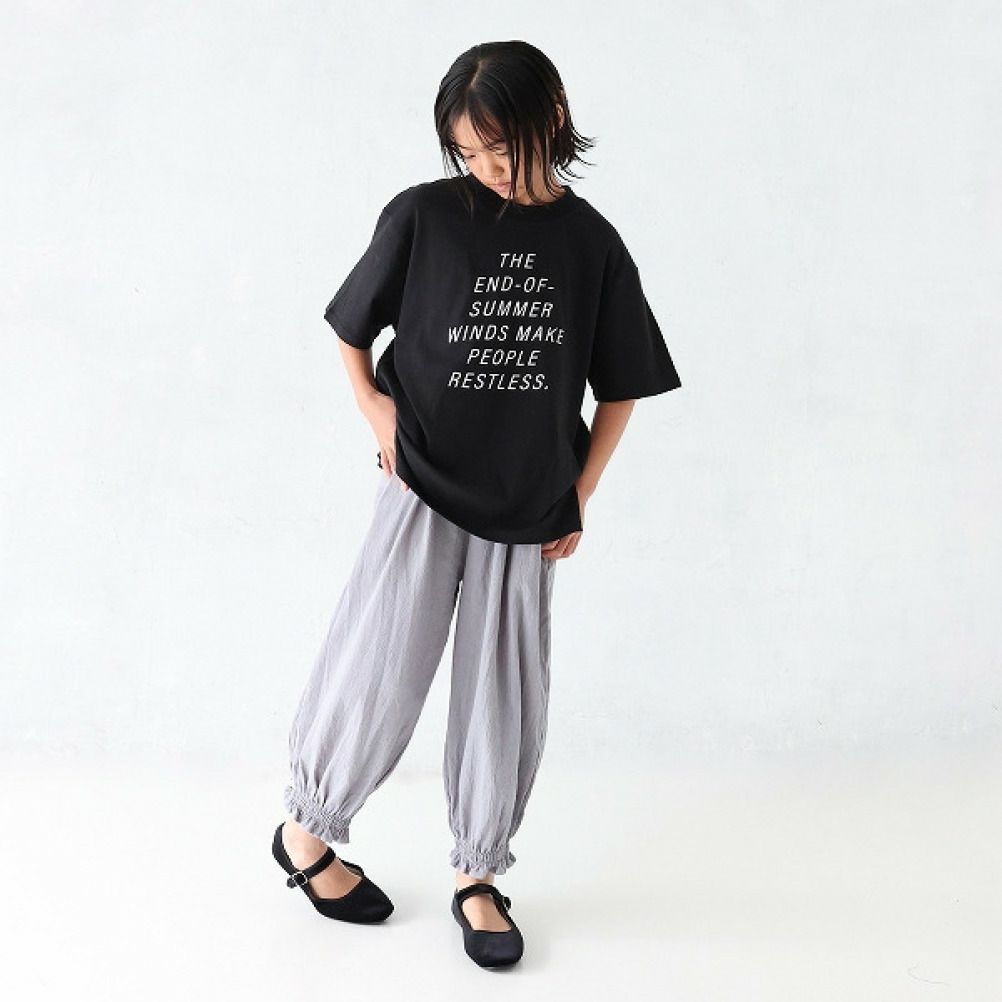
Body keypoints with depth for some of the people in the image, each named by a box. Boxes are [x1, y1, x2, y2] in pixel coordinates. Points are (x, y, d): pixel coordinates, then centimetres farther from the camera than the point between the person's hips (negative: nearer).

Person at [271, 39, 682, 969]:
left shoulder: (591, 244, -1)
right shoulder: (422, 215, -6)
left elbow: (620, 388, 7)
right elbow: (352, 326, 7)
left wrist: (578, 496, 3)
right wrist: (376, 409, -8)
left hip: (527, 512, 2)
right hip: (423, 493, -2)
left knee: (505, 698, 8)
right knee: (381, 677, 1)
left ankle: (478, 876, 26)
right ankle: (306, 832, 26)